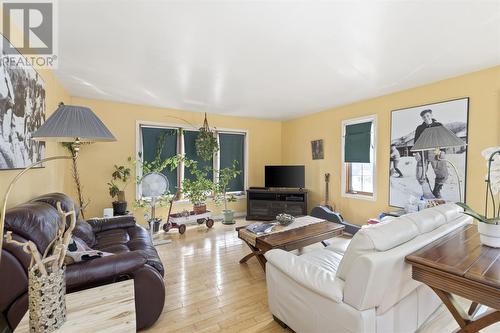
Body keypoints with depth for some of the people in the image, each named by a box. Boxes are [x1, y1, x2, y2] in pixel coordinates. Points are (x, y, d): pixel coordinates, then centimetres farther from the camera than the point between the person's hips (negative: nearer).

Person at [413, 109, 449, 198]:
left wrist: (442, 151, -4)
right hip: (423, 153, 0)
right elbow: (416, 142, 10)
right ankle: (425, 192, 13)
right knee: (420, 176, -6)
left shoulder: (439, 125, 10)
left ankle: (436, 191, 20)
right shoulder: (419, 128, 11)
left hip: (436, 152, 0)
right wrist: (416, 152, -3)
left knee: (443, 174, -3)